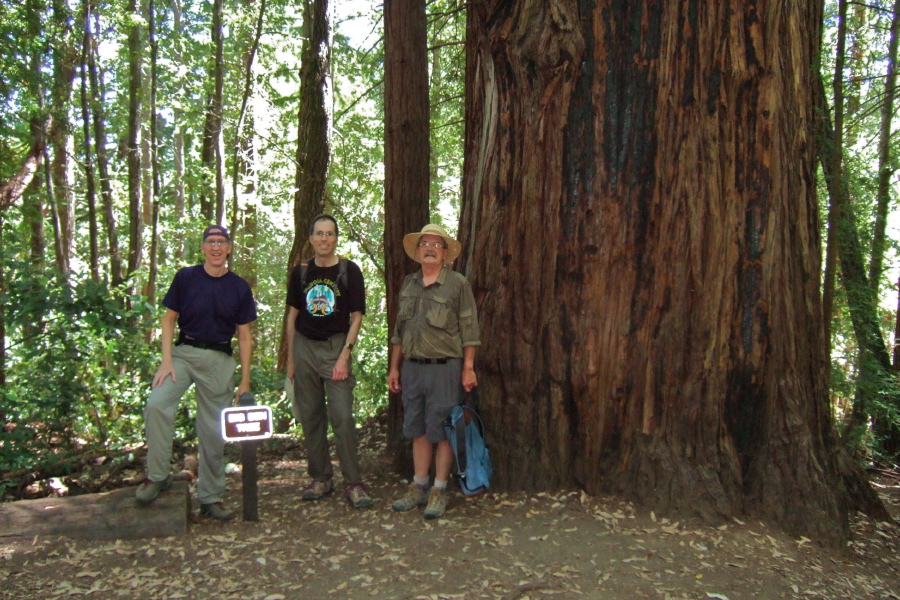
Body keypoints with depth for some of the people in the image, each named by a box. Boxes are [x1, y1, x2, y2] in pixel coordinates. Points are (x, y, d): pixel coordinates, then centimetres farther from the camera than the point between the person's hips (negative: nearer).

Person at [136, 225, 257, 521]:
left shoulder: (239, 287, 3)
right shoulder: (185, 277, 1)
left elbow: (244, 336, 5)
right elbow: (169, 319, 5)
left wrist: (245, 381, 2)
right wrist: (166, 360, -7)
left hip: (219, 360, 1)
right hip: (184, 352, 0)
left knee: (214, 432, 4)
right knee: (156, 405, -25)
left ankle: (211, 497, 19)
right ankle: (158, 476, -6)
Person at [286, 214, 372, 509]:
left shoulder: (349, 271, -1)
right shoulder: (301, 272, 8)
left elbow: (356, 317, -3)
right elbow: (292, 316, 12)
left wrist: (344, 356, -12)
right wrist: (290, 359, 9)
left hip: (336, 346, -3)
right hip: (305, 346, 3)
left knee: (342, 416, -9)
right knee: (310, 416, 7)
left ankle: (354, 483, 1)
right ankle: (321, 478, 20)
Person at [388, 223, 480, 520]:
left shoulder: (457, 284, -3)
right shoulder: (408, 284, 12)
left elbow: (469, 329, -5)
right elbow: (399, 329, 16)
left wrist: (468, 368, -9)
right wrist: (394, 367, 14)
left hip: (444, 368, -5)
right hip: (412, 367, 5)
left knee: (442, 430, 1)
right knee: (418, 429, 12)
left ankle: (439, 491, 13)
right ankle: (418, 487, 23)